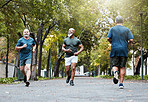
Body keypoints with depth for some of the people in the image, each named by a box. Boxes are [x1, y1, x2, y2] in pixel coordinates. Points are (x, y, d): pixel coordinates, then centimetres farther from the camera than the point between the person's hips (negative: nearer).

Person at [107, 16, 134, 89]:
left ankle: (115, 72, -29)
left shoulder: (112, 29, 4)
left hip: (114, 50, 0)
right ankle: (121, 83, 1)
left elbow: (108, 38, -6)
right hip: (124, 50, 0)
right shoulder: (127, 30, 5)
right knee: (122, 67, 6)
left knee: (114, 65, 6)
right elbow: (131, 39, -4)